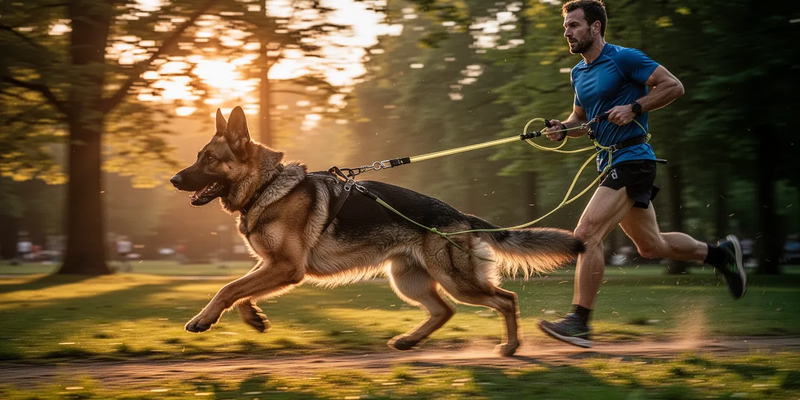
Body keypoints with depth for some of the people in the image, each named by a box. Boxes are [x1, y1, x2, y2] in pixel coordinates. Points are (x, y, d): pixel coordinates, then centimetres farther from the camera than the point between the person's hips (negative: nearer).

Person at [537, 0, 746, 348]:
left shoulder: (624, 58, -9)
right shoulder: (578, 72, 15)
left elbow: (673, 86, -9)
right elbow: (581, 119, 25)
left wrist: (633, 108, -18)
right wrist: (562, 128, 4)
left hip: (632, 159, -9)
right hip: (609, 163, 9)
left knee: (587, 235, -18)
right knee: (651, 246, 17)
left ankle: (579, 321, -14)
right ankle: (720, 253, 36)